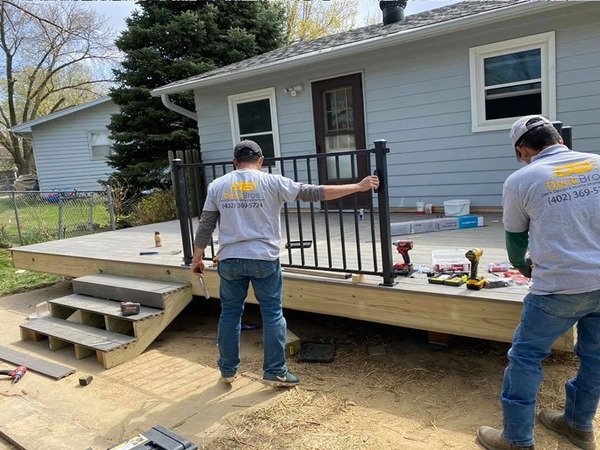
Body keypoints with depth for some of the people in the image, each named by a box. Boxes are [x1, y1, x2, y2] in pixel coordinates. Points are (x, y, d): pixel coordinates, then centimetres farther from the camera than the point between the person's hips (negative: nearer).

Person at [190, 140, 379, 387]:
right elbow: (314, 192, -5)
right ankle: (275, 371, 15)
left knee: (230, 313, 14)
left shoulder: (217, 185, 5)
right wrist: (358, 186, -1)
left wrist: (197, 258, 17)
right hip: (264, 260, -2)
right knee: (272, 314, 8)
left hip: (229, 260, 3)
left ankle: (228, 370, 25)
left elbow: (205, 226, 5)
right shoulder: (271, 182, -3)